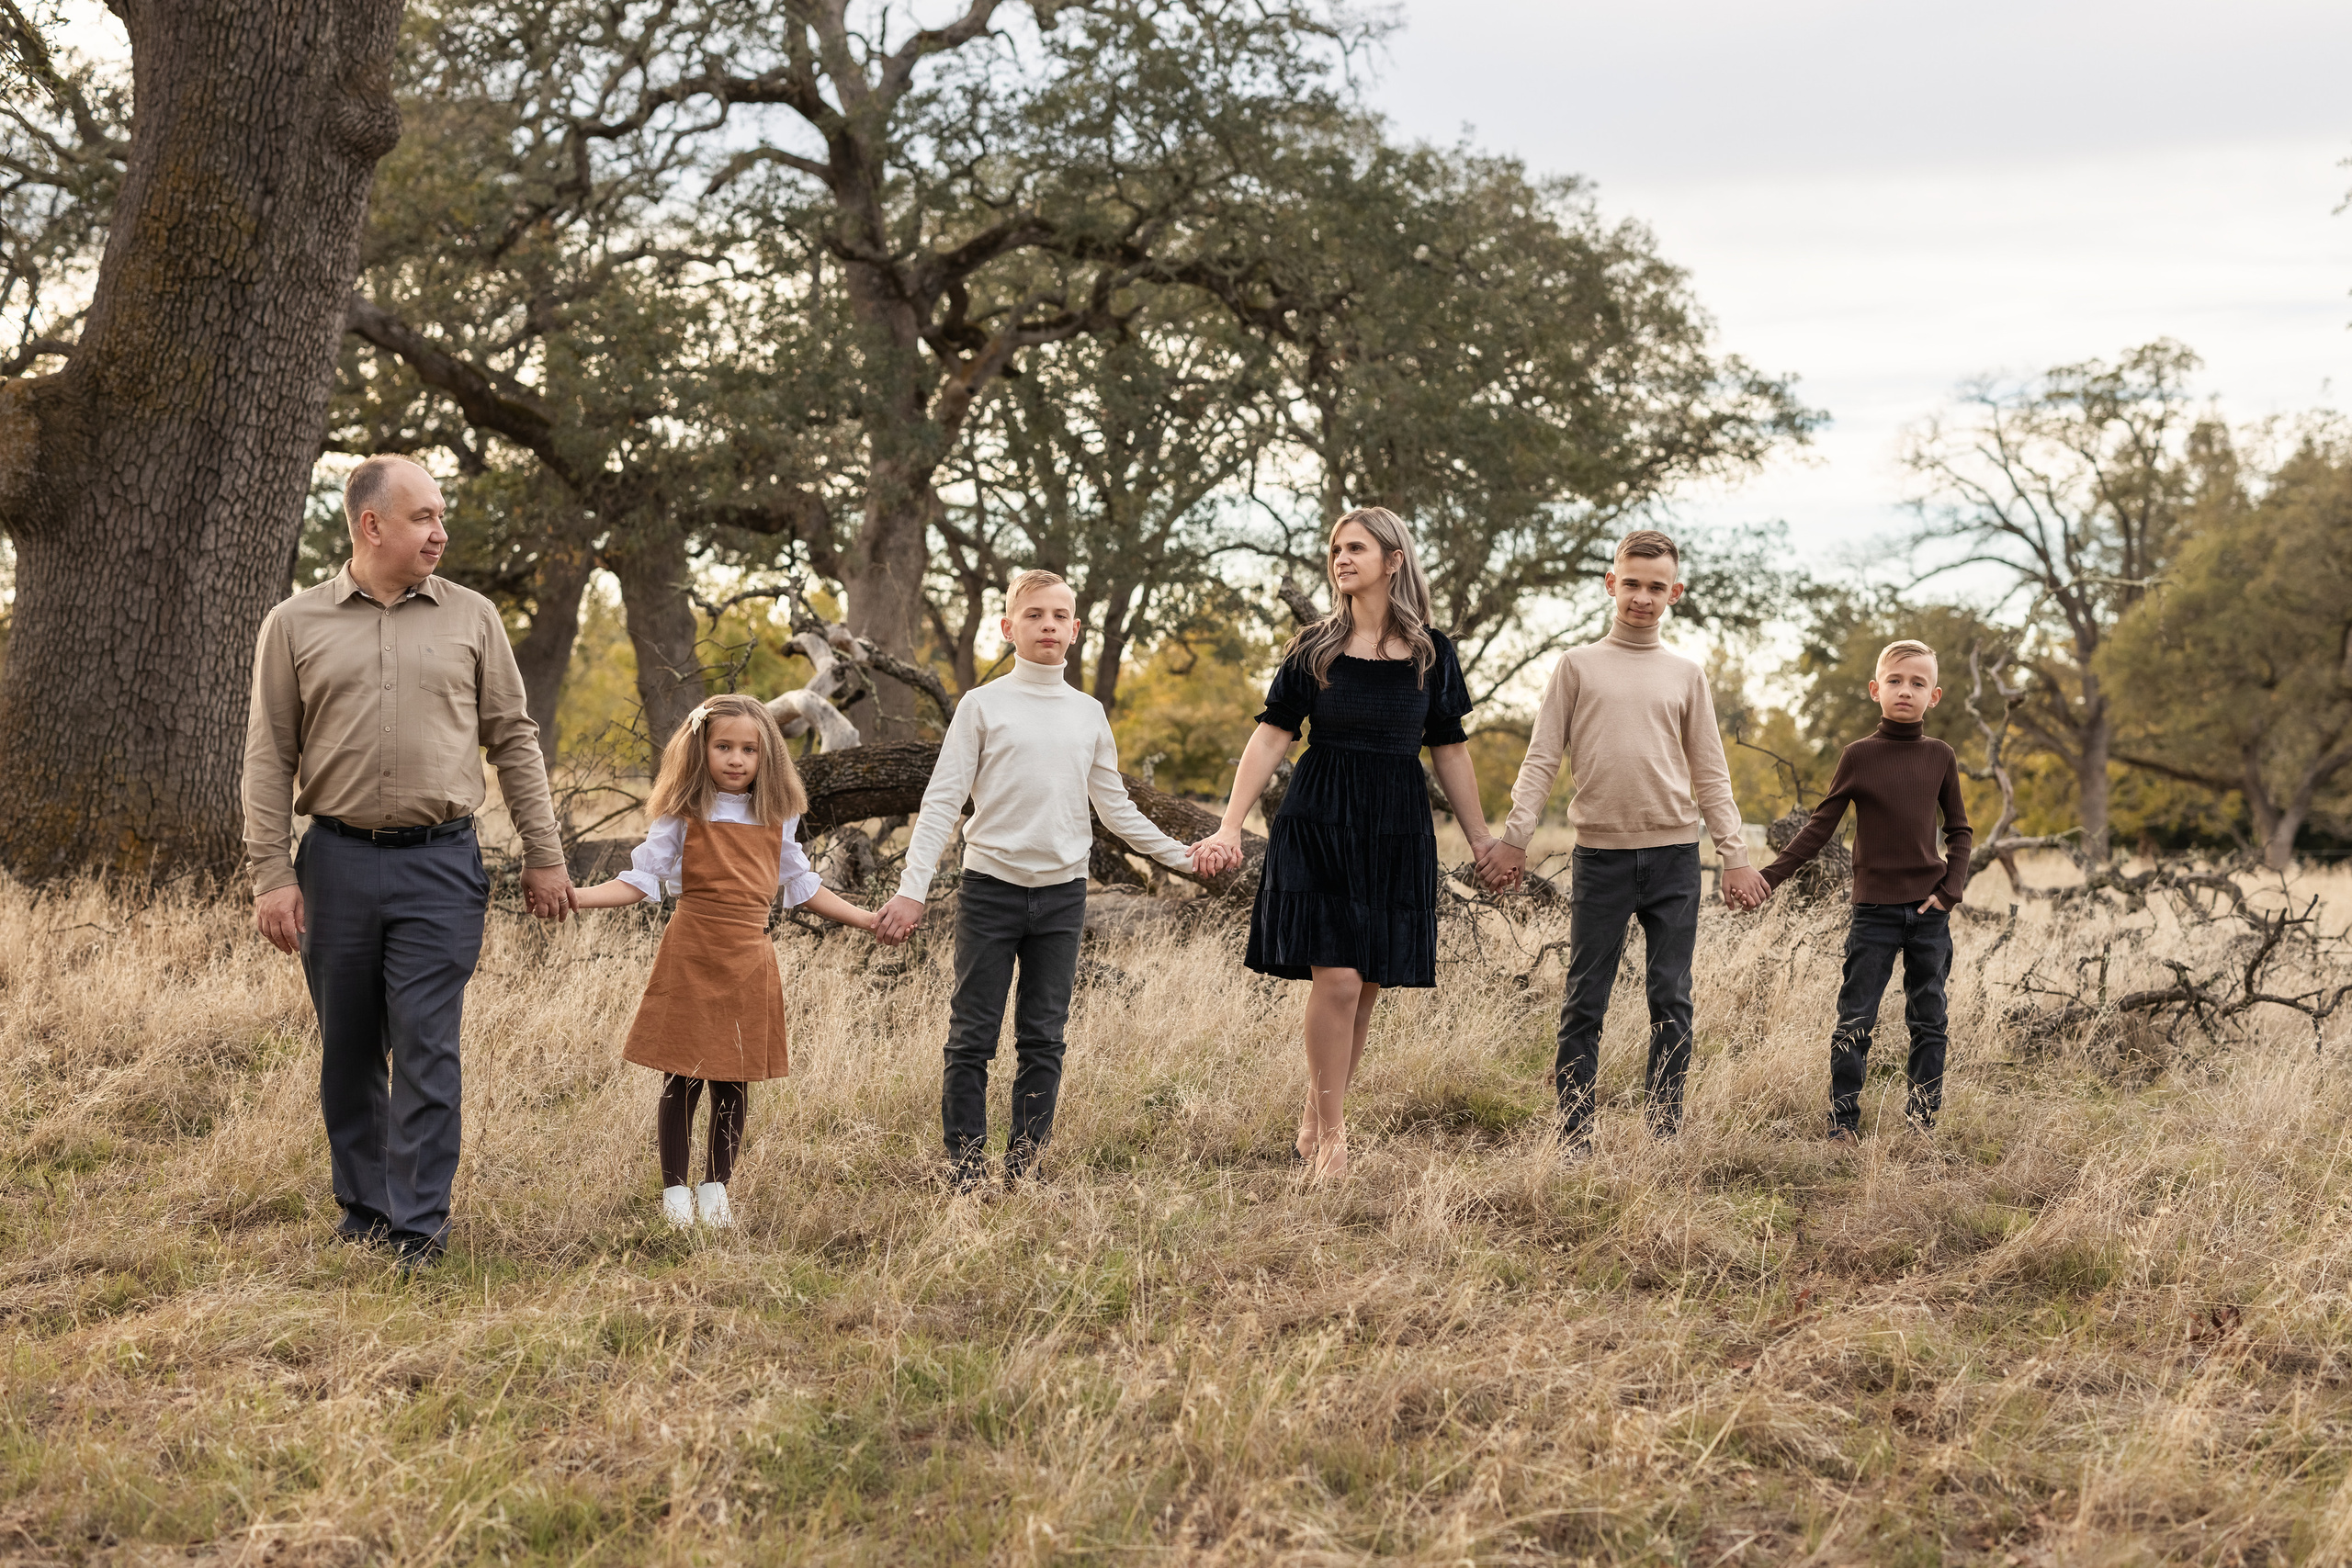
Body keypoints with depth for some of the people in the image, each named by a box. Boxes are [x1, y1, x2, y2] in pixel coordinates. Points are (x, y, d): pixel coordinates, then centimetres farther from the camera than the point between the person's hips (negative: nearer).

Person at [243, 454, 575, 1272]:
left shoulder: (471, 617, 7)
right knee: (349, 1053, 9)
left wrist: (543, 855, 7)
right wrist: (272, 874, -3)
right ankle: (362, 1211, 22)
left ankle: (417, 1229, -3)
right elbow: (269, 758, 4)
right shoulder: (294, 625, 4)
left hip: (440, 865, -1)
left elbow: (513, 739, 10)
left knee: (427, 1050, -6)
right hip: (337, 861, 1)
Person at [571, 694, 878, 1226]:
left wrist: (868, 920, 21)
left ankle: (715, 1190, 18)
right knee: (682, 1082, 0)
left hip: (749, 962, 3)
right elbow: (640, 879, -1)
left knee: (734, 1083, 5)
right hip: (691, 957, -3)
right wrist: (573, 897, -14)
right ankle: (675, 1192, 11)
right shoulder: (684, 816, 0)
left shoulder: (776, 819, 10)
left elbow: (802, 886, 21)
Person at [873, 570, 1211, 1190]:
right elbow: (942, 801, -4)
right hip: (991, 886, -3)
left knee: (1044, 1040, 5)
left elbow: (1115, 807, 18)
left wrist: (1182, 855, 14)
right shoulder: (983, 706, -1)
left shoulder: (1089, 714, 10)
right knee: (972, 1037, -1)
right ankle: (965, 1165, 4)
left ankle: (1024, 1166, 11)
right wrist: (912, 889, -11)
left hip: (1062, 890, 3)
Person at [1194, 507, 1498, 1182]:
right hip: (1319, 823, -2)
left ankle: (1313, 1125, 17)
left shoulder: (1431, 653, 5)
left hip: (1397, 833, 2)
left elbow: (1449, 751, 11)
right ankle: (1331, 1137, -1)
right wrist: (1230, 826, -10)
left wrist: (1481, 837, 12)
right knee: (1337, 979, -11)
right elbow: (1272, 736, -1)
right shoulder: (1314, 649, 2)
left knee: (1368, 987, 3)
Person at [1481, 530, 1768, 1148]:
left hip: (1674, 855, 1)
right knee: (1585, 1002, -1)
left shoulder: (1686, 675, 12)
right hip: (1601, 854, -1)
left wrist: (1736, 855, 5)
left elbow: (1710, 775, 13)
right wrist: (1513, 838, -6)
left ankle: (1666, 1135, 6)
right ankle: (1574, 1137, 1)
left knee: (1672, 1001, 1)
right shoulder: (1578, 665, 8)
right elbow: (1541, 759, 4)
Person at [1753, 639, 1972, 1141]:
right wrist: (1770, 876, -7)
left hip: (1929, 910, 2)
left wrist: (1951, 890, -2)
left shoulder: (1940, 757, 5)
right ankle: (1843, 1123, 2)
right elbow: (1820, 827, 2)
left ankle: (1923, 1120, 12)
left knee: (1928, 1020, 6)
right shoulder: (1859, 756, -1)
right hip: (1875, 910, -2)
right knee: (1855, 1020, -3)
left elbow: (1959, 831, 12)